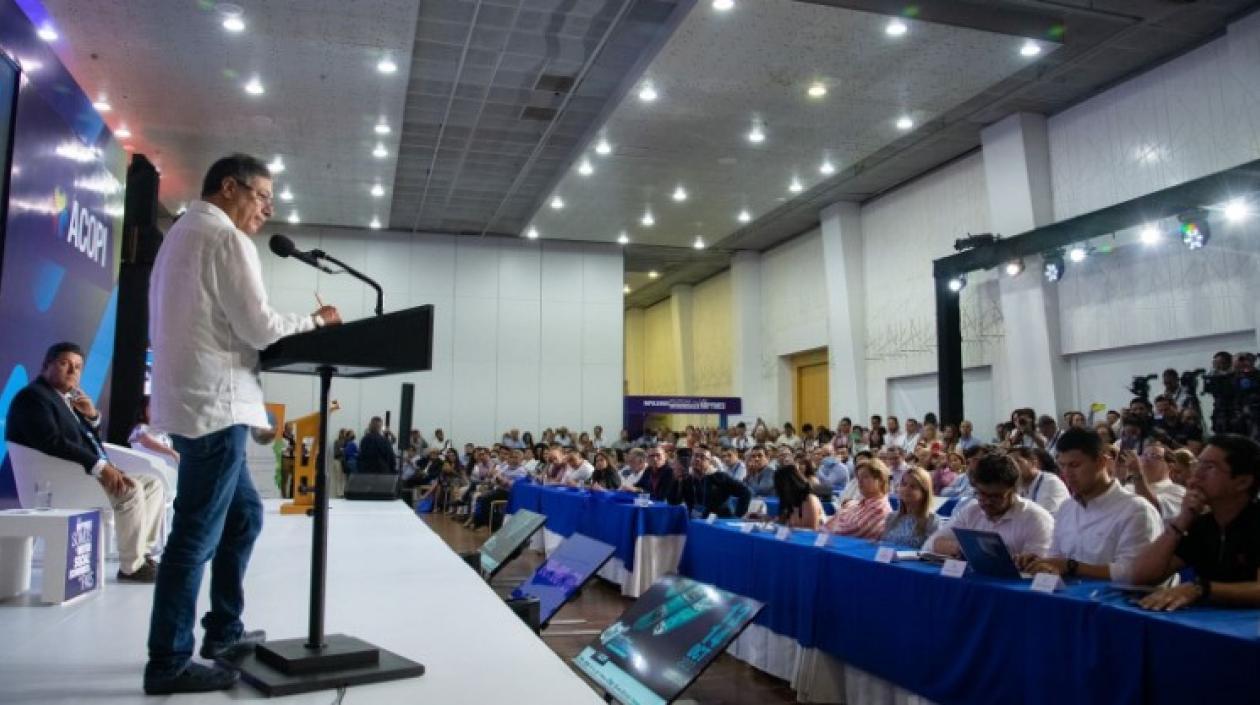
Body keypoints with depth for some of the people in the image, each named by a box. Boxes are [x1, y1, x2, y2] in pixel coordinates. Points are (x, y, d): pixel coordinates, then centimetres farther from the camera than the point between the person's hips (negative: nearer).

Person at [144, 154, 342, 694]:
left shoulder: (182, 234, 20)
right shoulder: (225, 237, -11)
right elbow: (258, 327, -14)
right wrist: (315, 321, 0)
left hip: (195, 399, 11)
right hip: (216, 404, -11)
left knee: (244, 515, 18)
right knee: (197, 537, -4)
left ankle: (223, 631, 27)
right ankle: (168, 664, 4)